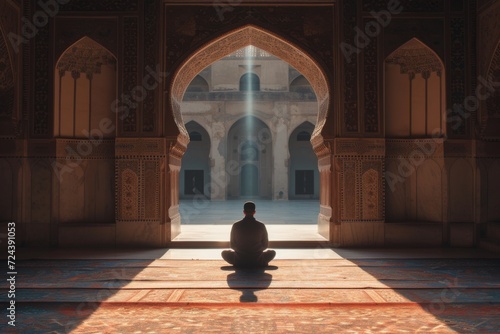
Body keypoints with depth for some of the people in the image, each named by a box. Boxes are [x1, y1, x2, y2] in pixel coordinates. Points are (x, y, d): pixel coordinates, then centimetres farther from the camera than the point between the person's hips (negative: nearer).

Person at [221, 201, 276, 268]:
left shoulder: (236, 226, -5)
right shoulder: (261, 226, -5)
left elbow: (232, 246, 5)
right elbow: (265, 246, 5)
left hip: (239, 262, 0)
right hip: (258, 262, 0)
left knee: (224, 253, 26)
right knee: (272, 252, 27)